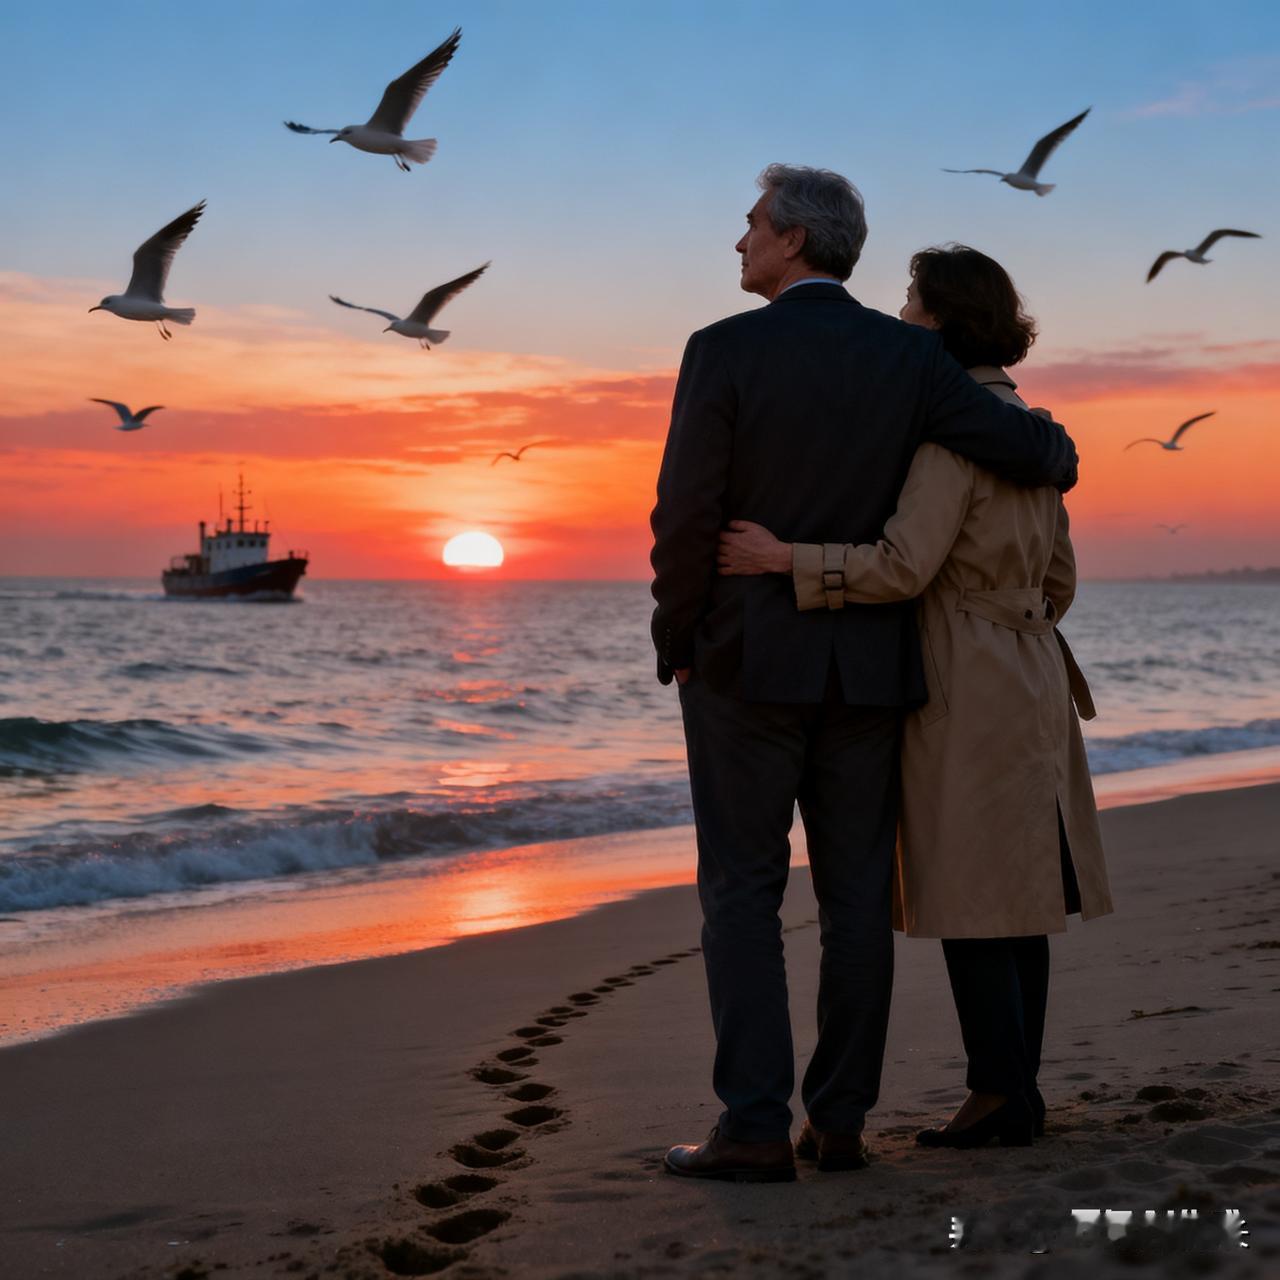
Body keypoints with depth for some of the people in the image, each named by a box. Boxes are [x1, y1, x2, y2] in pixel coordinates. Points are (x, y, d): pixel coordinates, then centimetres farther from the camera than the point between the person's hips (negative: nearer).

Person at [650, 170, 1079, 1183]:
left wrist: (678, 649, 2)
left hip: (748, 660, -3)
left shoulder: (723, 352, -9)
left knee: (742, 893, 1)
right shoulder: (907, 356, 1)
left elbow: (687, 519, -11)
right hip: (869, 665, 4)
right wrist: (1055, 457, 21)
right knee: (856, 897, 8)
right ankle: (840, 1122, 10)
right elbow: (1031, 450, -4)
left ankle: (756, 1129, -3)